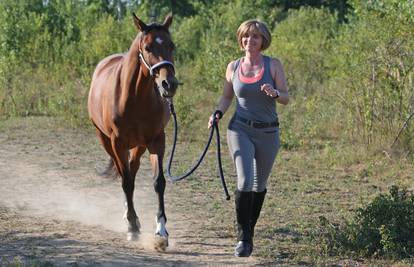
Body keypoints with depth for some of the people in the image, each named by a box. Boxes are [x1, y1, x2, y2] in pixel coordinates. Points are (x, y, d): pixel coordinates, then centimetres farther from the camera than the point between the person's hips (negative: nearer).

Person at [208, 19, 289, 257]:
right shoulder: (234, 67, 2)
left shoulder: (274, 65, -3)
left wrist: (274, 93, -26)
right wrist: (218, 113, -5)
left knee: (259, 185, 14)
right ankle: (243, 237, -11)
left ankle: (250, 231, 34)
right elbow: (227, 97, 14)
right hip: (241, 130, -1)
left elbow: (286, 99, -4)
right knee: (245, 181, -18)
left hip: (268, 133, 1)